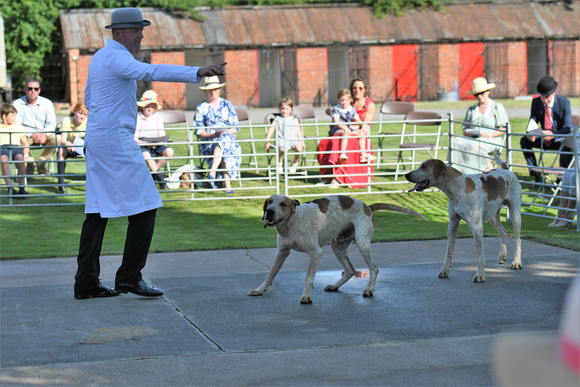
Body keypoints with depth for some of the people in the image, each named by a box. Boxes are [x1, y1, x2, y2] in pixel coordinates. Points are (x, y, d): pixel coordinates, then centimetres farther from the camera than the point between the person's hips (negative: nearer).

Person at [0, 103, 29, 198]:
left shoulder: (18, 127, 24)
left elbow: (25, 143, 19)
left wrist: (25, 155, 2)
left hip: (16, 147, 1)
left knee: (20, 159, -35)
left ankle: (22, 188, -35)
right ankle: (10, 188, -40)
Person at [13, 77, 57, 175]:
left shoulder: (47, 103, 4)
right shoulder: (17, 104, -1)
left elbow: (51, 123, 0)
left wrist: (44, 134, -21)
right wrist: (31, 134, -23)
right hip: (26, 134, -1)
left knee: (55, 139, -30)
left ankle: (41, 162, -6)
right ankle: (29, 163, -8)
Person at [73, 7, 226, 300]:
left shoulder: (99, 57, 18)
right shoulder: (116, 58, -14)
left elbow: (89, 99, 29)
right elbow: (152, 72, -32)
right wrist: (197, 73, -40)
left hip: (96, 141, 10)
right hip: (116, 142, -10)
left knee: (98, 211, 10)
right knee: (144, 207, -6)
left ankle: (86, 282, 11)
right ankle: (129, 277, -5)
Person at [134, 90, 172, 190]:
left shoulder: (158, 118, 13)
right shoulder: (138, 119, 3)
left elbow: (161, 136, 8)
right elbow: (135, 139, -3)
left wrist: (157, 142, -16)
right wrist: (146, 143, -21)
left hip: (157, 145, 4)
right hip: (143, 145, -3)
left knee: (169, 152, -27)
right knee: (145, 154, -39)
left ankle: (152, 173, -15)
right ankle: (160, 177, -27)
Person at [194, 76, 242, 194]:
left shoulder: (227, 105, 14)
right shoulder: (201, 108, 11)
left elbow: (235, 128, 10)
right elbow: (199, 132, 6)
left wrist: (225, 132, -12)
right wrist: (212, 134, -13)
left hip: (229, 138, 0)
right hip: (209, 142, 0)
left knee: (224, 139, -39)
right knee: (224, 152, -36)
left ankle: (212, 172, -56)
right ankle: (228, 185, -49)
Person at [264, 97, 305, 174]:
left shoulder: (294, 119, 20)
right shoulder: (277, 119, 16)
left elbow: (298, 131, 17)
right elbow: (271, 130, 10)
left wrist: (301, 142, 6)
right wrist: (267, 141, -1)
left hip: (293, 139, 2)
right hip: (281, 140, -2)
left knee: (299, 148, -31)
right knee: (282, 149, -38)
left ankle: (294, 164, 0)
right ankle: (280, 164, -8)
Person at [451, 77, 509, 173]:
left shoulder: (497, 107, 9)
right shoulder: (471, 110, 23)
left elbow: (503, 130, 2)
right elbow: (465, 130, 19)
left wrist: (489, 134, -14)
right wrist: (469, 132, -6)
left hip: (491, 141, -4)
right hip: (473, 139, 4)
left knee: (475, 145, -39)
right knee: (457, 141, -28)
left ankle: (488, 166, -20)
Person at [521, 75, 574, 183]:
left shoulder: (564, 102, -16)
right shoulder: (536, 102, -4)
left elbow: (568, 128, -21)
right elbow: (533, 122, -3)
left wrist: (553, 135, -41)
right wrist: (531, 133, -28)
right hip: (544, 139, 4)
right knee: (524, 141, -18)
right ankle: (535, 174, -16)